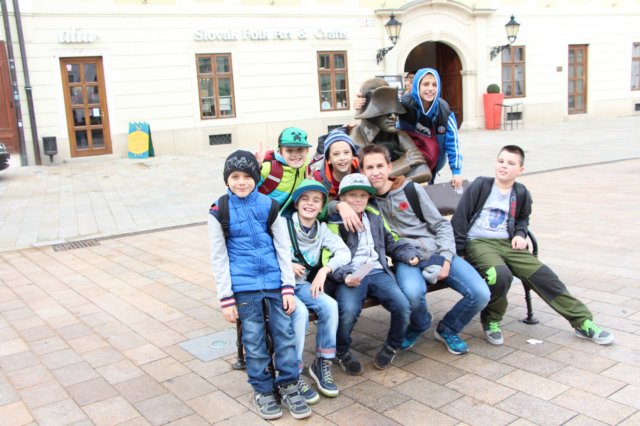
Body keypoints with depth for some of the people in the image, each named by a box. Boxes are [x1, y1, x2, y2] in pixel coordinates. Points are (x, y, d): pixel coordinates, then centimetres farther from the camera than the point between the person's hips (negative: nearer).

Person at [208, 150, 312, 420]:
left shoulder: (269, 205, 2)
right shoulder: (219, 211, -3)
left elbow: (283, 247, 4)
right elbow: (218, 258, -1)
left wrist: (288, 286, -1)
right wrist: (226, 298, -3)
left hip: (274, 281, 2)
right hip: (244, 286, -2)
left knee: (284, 333, 5)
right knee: (254, 339, 6)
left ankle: (288, 385, 21)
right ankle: (262, 390, 23)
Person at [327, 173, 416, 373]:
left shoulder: (375, 219, 25)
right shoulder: (335, 223, 5)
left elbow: (390, 243, 31)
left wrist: (409, 254, 13)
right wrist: (345, 275, -22)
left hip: (378, 272, 5)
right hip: (350, 277, -4)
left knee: (402, 306, -22)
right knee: (348, 311, -33)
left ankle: (391, 347, 9)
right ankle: (342, 353, -1)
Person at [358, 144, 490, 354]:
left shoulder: (411, 189, 4)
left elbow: (441, 225, 7)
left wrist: (446, 258, -6)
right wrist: (341, 205, -23)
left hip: (437, 252, 2)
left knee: (480, 294, -17)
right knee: (413, 292, -37)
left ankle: (447, 329, 13)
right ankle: (418, 325, 1)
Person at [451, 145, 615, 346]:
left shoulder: (521, 193, 9)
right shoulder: (481, 185, -3)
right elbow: (460, 217, -5)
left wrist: (520, 234, 7)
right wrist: (458, 251, -11)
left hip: (507, 244, 5)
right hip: (478, 243, -5)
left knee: (543, 275, -8)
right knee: (500, 275, -34)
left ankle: (583, 322, 4)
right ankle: (491, 321, -7)